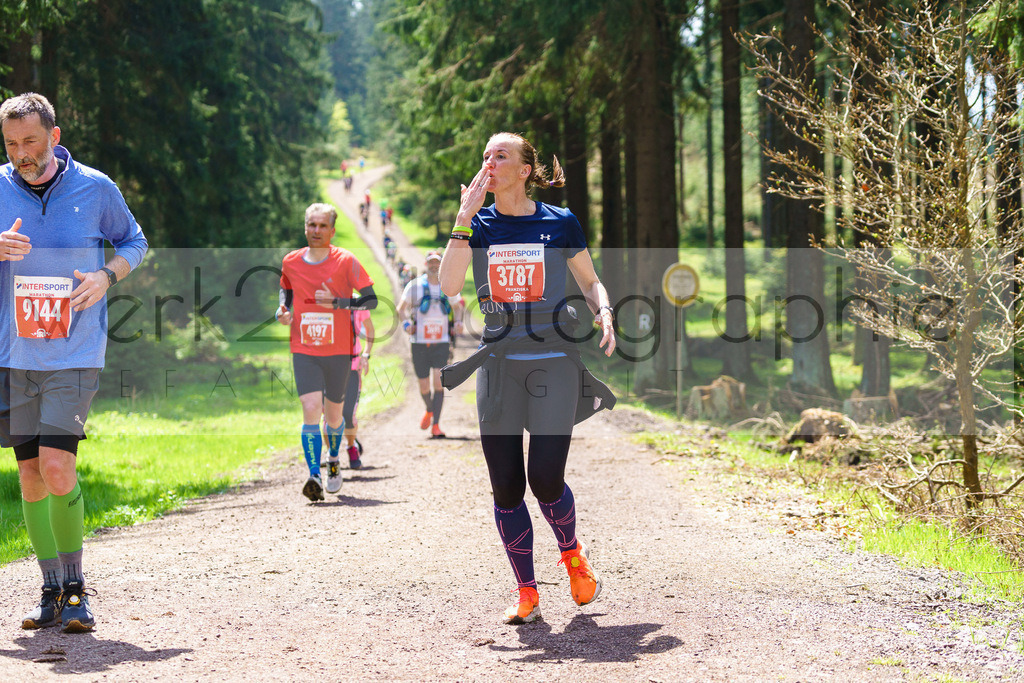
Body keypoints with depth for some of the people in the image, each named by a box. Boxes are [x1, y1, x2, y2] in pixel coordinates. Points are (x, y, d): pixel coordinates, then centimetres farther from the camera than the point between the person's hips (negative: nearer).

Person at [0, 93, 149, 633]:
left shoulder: (95, 188, -1)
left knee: (57, 467, -15)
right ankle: (52, 591, 17)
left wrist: (106, 276, -6)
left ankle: (76, 588, -1)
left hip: (75, 355, -3)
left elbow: (134, 242, 14)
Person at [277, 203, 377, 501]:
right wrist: (283, 310, 2)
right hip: (304, 350, 1)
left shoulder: (345, 261, -7)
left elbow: (371, 300, -7)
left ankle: (333, 460, 41)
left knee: (333, 412, 11)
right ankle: (314, 476, -19)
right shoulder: (290, 262, 3)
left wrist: (336, 303, -19)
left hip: (338, 350, -1)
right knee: (311, 409, -18)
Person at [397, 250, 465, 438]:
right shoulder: (414, 286, 0)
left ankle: (435, 425, -12)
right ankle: (429, 410, 39)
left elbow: (457, 306, 21)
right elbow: (401, 308, 7)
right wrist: (406, 323, -11)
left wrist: (458, 322, 3)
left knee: (438, 382, -14)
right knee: (424, 386, 6)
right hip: (419, 344, 0)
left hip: (441, 343, 0)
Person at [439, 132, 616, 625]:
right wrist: (465, 216, -13)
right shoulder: (478, 226, 5)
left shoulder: (560, 223, 2)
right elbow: (449, 285, -11)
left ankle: (573, 553, 20)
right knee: (506, 486, 1)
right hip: (499, 362, 2)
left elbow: (590, 281, 14)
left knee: (545, 478, -12)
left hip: (554, 360, -2)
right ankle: (526, 594, 14)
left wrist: (604, 314, -6)